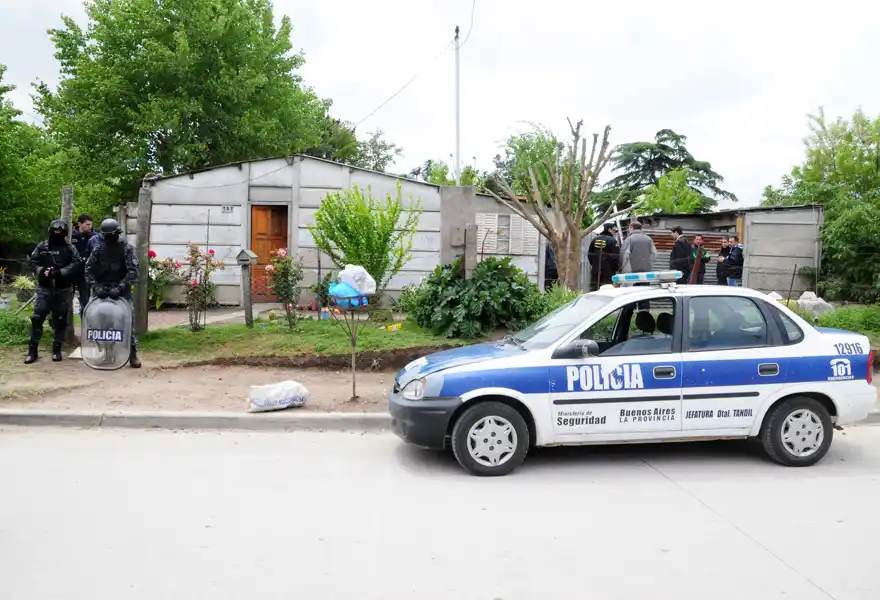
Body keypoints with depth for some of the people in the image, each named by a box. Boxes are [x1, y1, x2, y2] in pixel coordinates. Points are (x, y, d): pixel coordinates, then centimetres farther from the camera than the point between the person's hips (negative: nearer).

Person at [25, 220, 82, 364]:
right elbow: (31, 261, 7)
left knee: (60, 320, 5)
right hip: (44, 288, 1)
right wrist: (41, 270, -12)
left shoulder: (70, 248, 2)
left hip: (63, 289, -1)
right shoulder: (42, 246, 7)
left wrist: (60, 272, -19)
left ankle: (57, 349, 14)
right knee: (37, 318, -4)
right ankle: (32, 349, 3)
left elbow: (77, 264, -9)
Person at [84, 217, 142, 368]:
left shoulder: (127, 248, -4)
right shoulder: (97, 249, 7)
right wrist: (96, 286, -11)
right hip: (101, 291, 3)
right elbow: (89, 270, 5)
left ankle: (133, 354, -2)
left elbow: (133, 271, -12)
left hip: (121, 291, -3)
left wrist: (120, 287, -21)